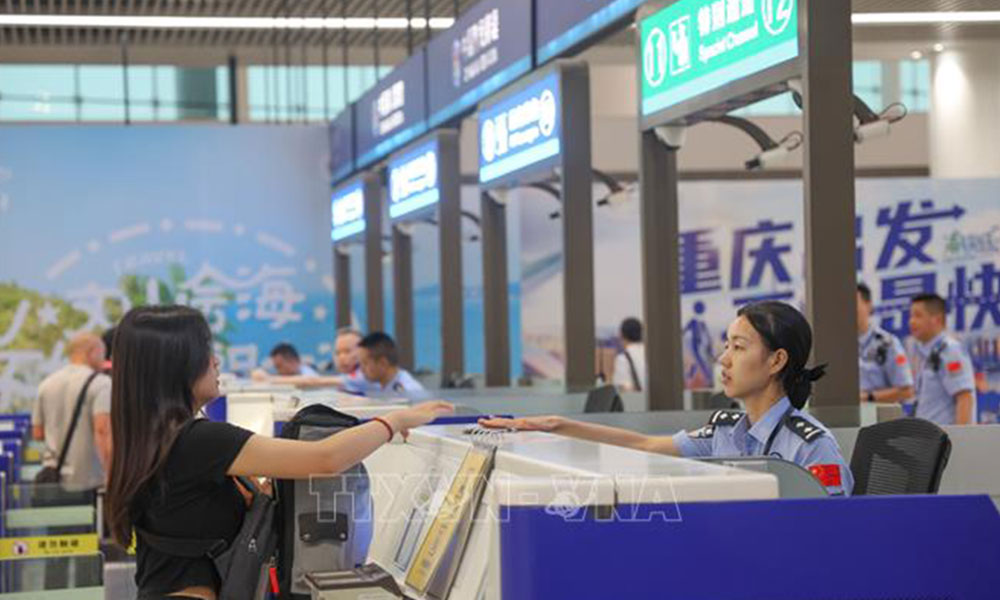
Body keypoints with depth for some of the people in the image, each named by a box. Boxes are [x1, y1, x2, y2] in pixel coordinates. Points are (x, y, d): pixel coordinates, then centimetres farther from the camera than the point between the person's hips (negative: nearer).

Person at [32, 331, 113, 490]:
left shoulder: (46, 384, 11)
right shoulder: (101, 383, -8)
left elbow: (37, 433, 14)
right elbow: (103, 429, -21)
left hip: (54, 476, 6)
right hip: (90, 479, -5)